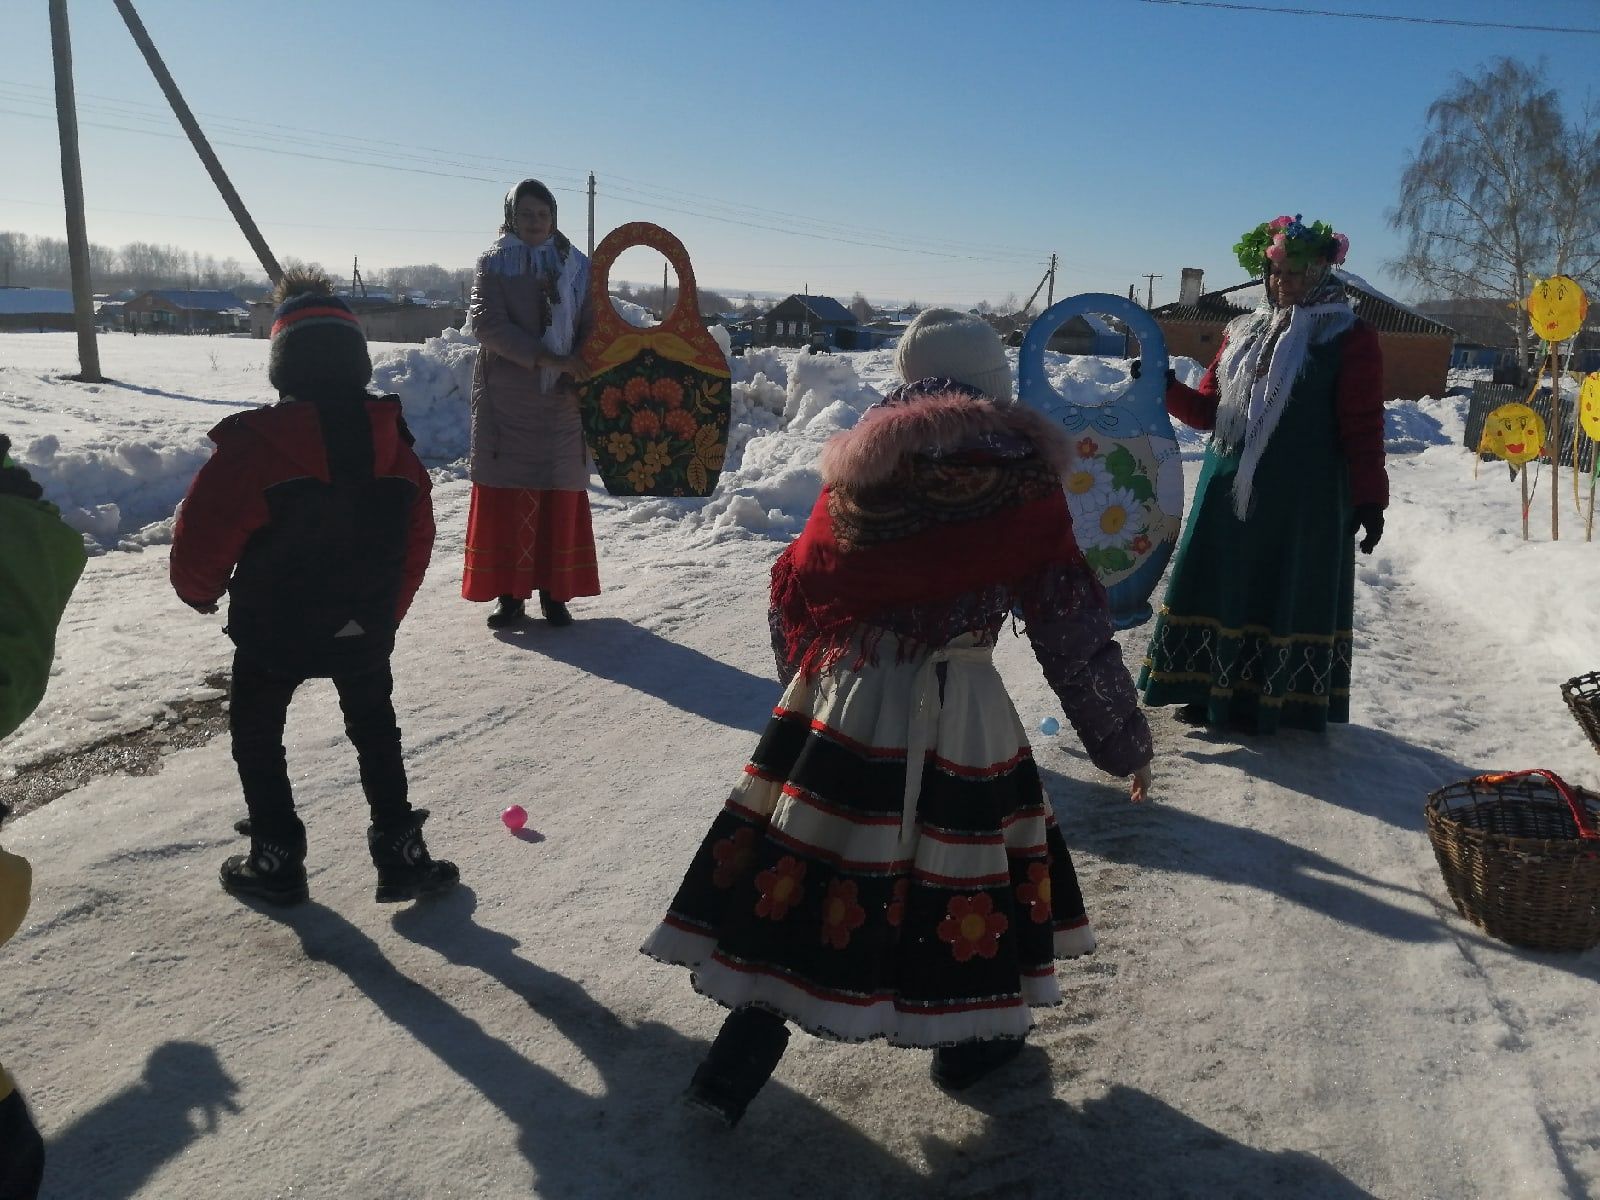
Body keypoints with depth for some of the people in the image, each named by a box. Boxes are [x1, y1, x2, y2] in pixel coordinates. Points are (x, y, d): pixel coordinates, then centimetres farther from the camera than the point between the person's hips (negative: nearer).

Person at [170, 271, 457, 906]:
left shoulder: (256, 444, -18)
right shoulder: (393, 443, -4)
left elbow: (203, 534, -14)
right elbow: (417, 539, 5)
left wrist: (200, 590, 7)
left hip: (274, 633, -3)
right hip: (364, 633, 3)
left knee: (256, 736, 18)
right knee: (375, 733, 20)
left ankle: (275, 860, 21)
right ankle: (401, 854, 18)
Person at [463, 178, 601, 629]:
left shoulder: (578, 266, 10)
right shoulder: (494, 263, 3)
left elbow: (592, 328, 7)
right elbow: (487, 324, -10)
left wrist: (583, 376, -12)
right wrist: (548, 359, -20)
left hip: (563, 401, 2)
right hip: (505, 400, -2)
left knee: (561, 497, 2)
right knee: (505, 495, -1)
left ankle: (554, 593, 11)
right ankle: (508, 594, 7)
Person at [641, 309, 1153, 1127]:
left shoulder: (855, 472, 5)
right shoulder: (1022, 489, -5)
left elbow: (792, 593, 12)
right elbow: (1075, 636, -2)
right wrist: (1124, 743, 9)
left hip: (839, 709, 4)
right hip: (955, 726, -3)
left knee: (798, 871, 11)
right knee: (958, 869, 15)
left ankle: (742, 1056, 19)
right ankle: (971, 1037, 34)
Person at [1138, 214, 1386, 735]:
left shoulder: (1349, 338, -2)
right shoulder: (1245, 332, 14)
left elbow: (1363, 428, -6)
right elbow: (1209, 409, 15)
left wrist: (1369, 499, -11)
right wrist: (1164, 389, 0)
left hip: (1303, 498, -5)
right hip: (1229, 488, 6)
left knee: (1284, 593, 1)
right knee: (1217, 583, 9)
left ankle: (1266, 700, 14)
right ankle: (1209, 690, 21)